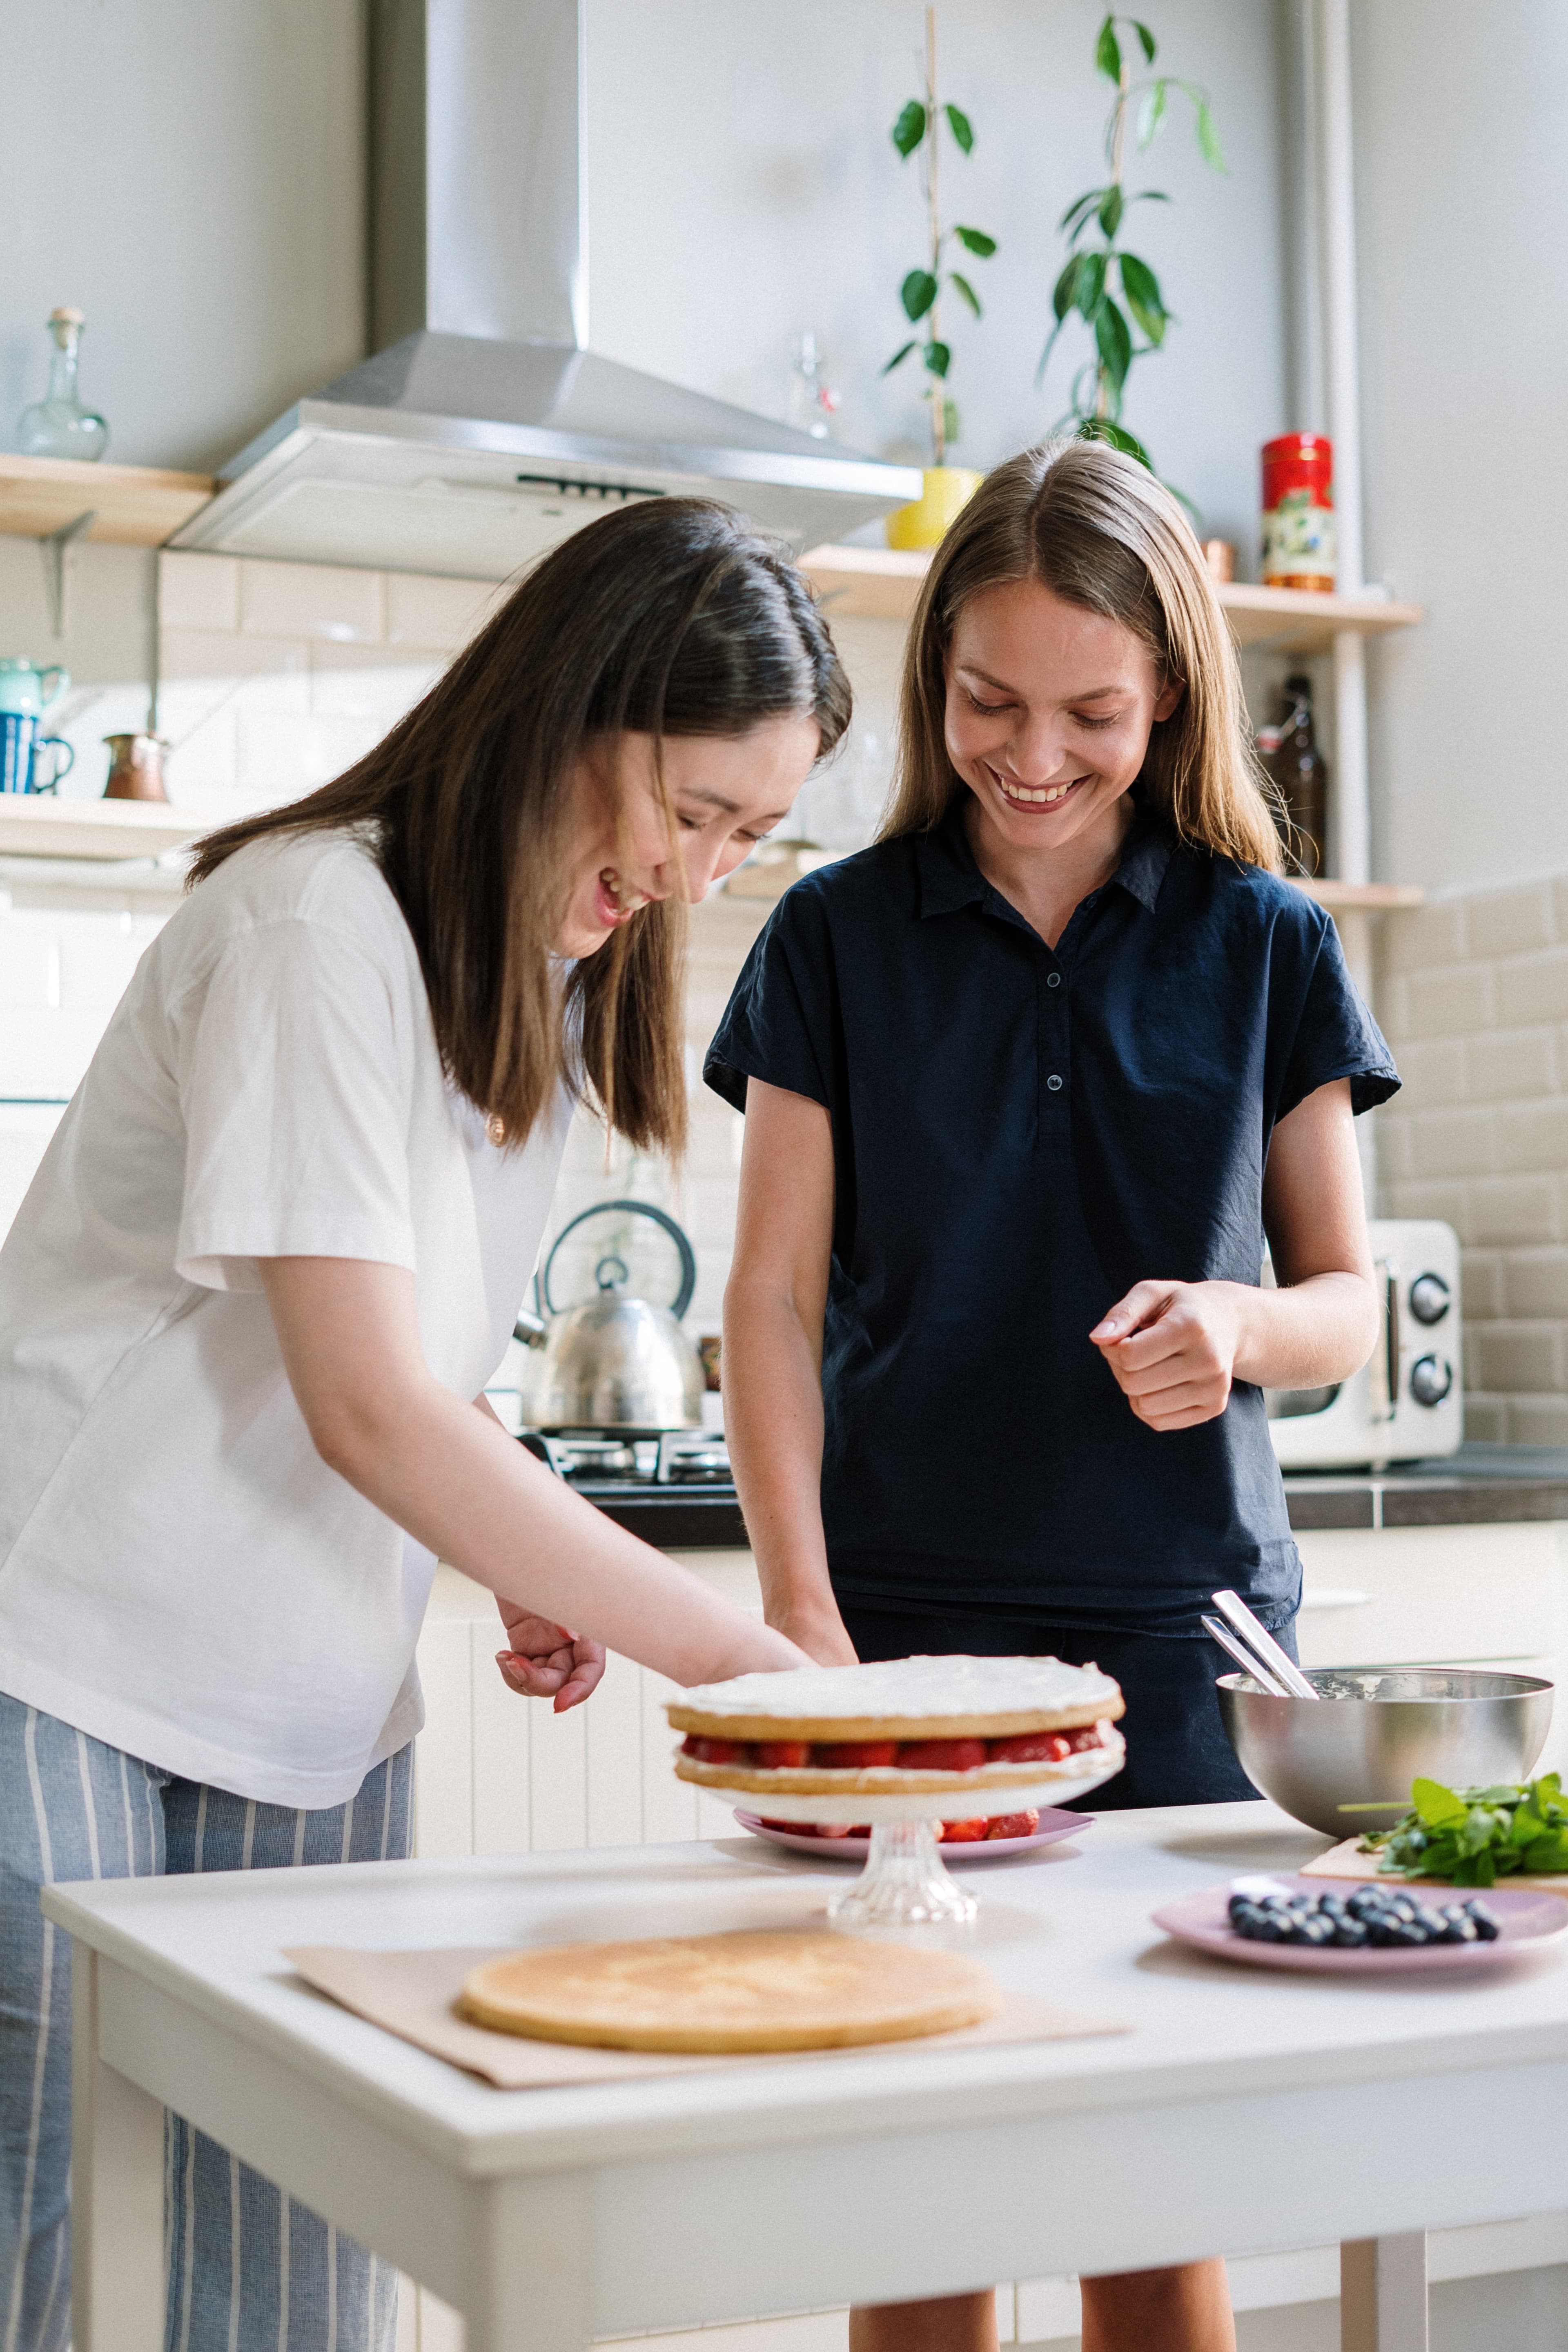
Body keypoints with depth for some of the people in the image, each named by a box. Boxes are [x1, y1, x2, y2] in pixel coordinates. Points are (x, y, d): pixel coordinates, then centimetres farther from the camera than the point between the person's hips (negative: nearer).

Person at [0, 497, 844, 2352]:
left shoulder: (547, 964, 10)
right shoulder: (321, 924, -16)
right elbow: (366, 1408, -20)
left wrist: (519, 1562, 0)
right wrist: (730, 1652, -17)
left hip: (311, 1709, 7)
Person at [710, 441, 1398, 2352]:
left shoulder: (1264, 944, 5)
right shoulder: (840, 938, 3)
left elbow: (1349, 1300, 8)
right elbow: (774, 1298, 1)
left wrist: (1237, 1323, -15)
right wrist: (798, 1608, -11)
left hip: (1179, 1623, 1)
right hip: (905, 1611, 0)